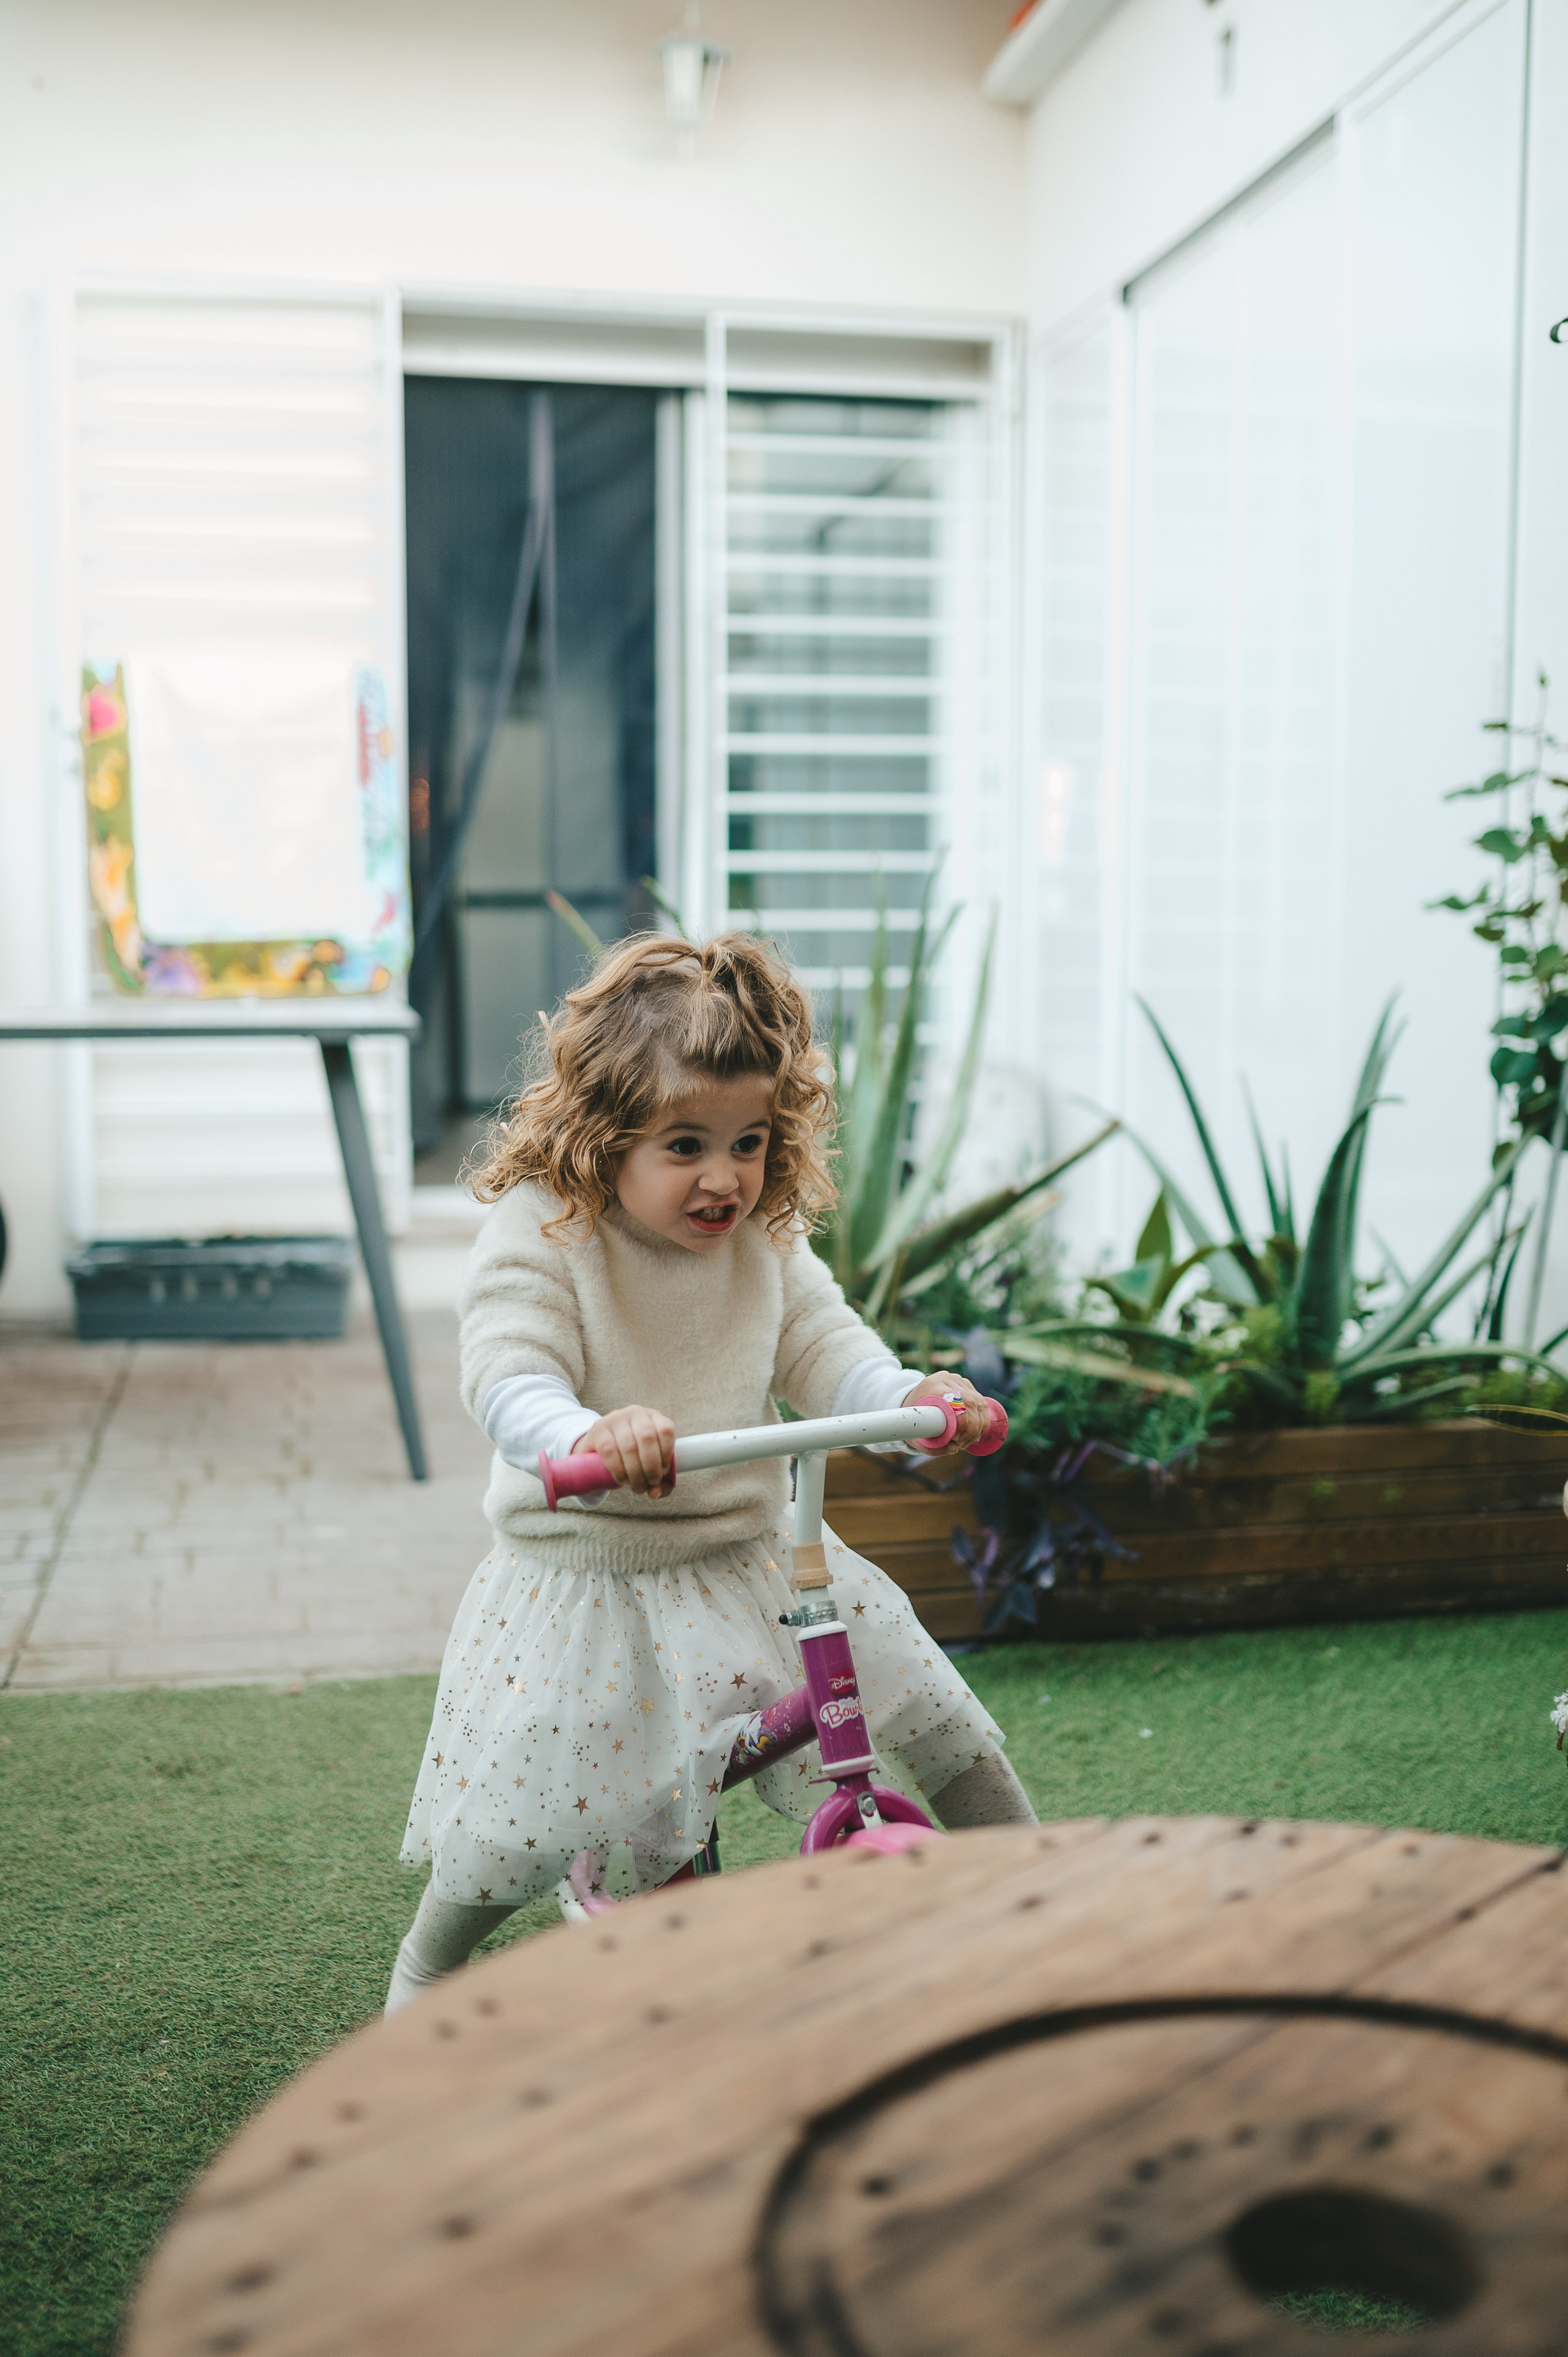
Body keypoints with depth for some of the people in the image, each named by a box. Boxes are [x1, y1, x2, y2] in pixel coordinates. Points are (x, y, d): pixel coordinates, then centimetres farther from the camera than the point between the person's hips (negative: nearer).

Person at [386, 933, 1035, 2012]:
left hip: (754, 1552, 4)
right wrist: (584, 1436, -50)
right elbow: (508, 1374, -27)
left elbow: (822, 1346, -5)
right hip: (584, 1577, -4)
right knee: (520, 1823, -4)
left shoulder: (766, 1238, -1)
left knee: (929, 1708, 1)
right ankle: (429, 1966, 29)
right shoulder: (541, 1232, -16)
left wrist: (912, 1395, -28)